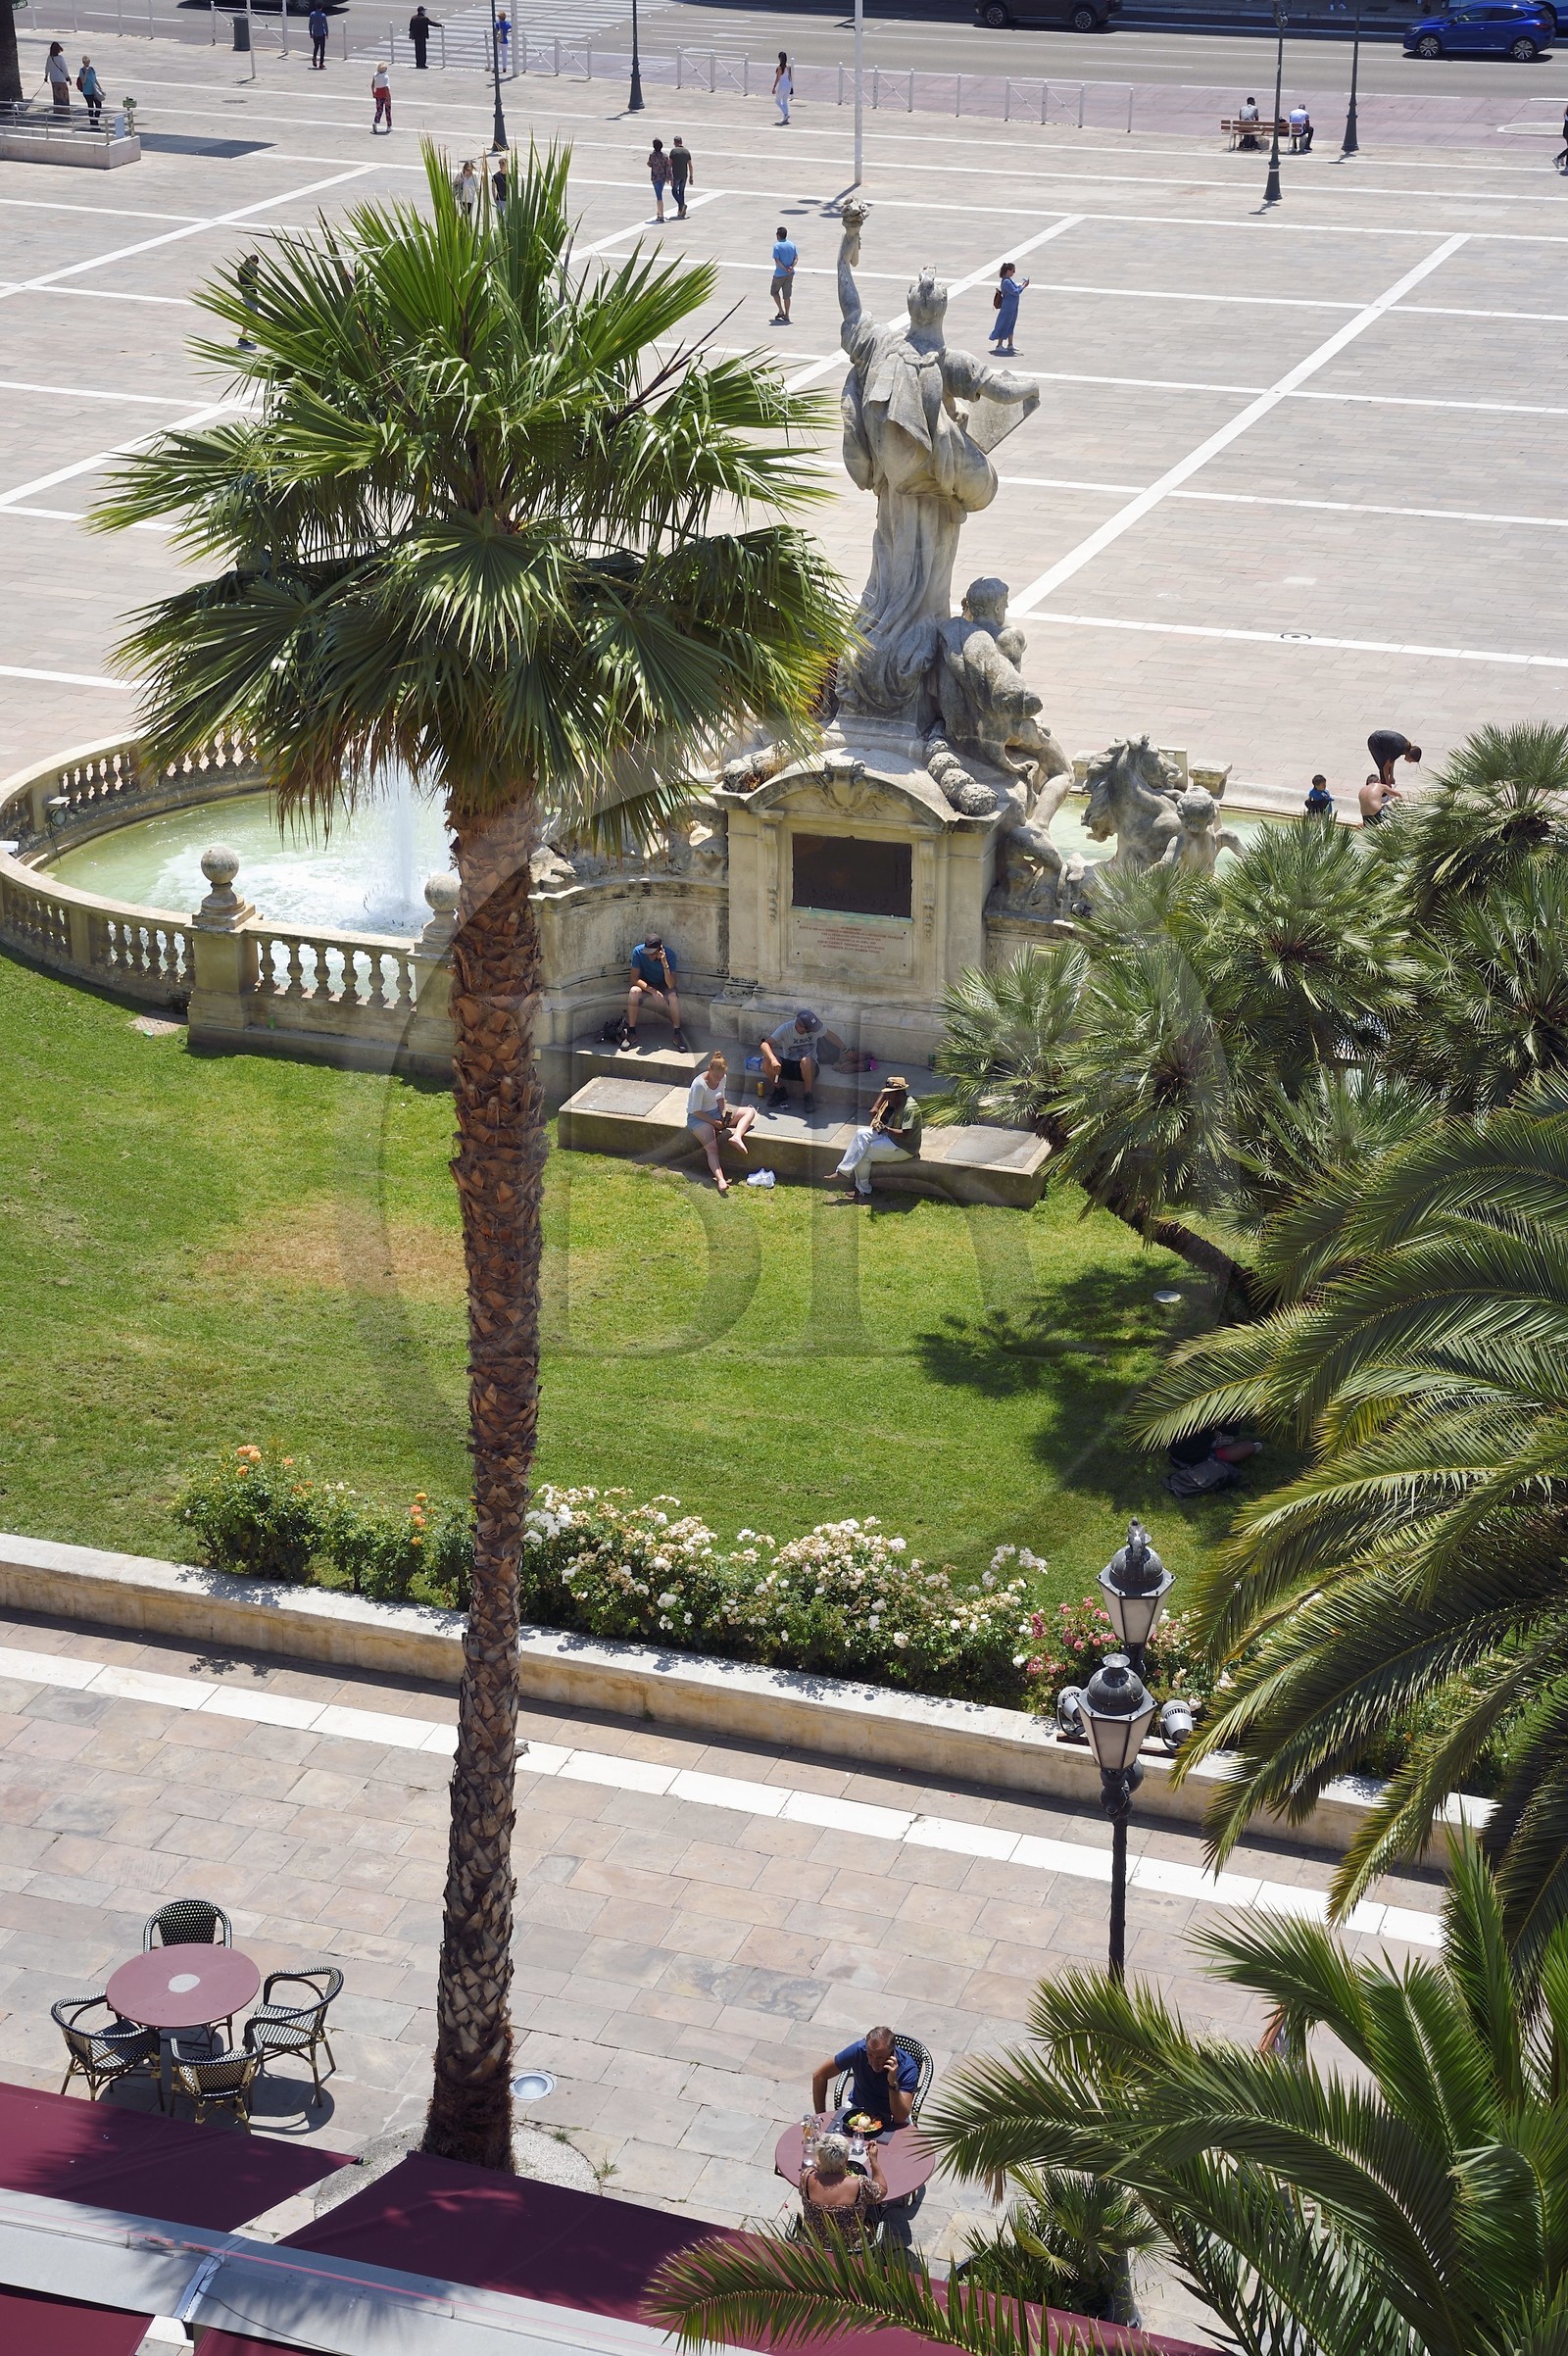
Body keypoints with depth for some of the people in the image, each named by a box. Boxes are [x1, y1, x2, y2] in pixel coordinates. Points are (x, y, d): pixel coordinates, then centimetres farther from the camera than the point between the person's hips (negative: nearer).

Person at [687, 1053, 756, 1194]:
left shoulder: (723, 1078, -3)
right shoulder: (699, 1084, -24)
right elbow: (696, 1111, -19)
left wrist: (724, 1112, -7)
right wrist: (714, 1122, -21)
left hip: (716, 1113, 8)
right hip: (698, 1118, -8)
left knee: (750, 1111, -7)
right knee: (712, 1148, -30)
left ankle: (736, 1137, -30)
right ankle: (720, 1179, -46)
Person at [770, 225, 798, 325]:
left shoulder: (777, 246, -14)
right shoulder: (792, 245, 3)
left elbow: (777, 261, -19)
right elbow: (796, 258, 2)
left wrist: (785, 269, -14)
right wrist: (791, 267, -10)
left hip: (780, 274, -5)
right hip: (790, 274, 5)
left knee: (774, 292, 15)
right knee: (786, 295, 10)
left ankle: (781, 311, 6)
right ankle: (786, 315, 12)